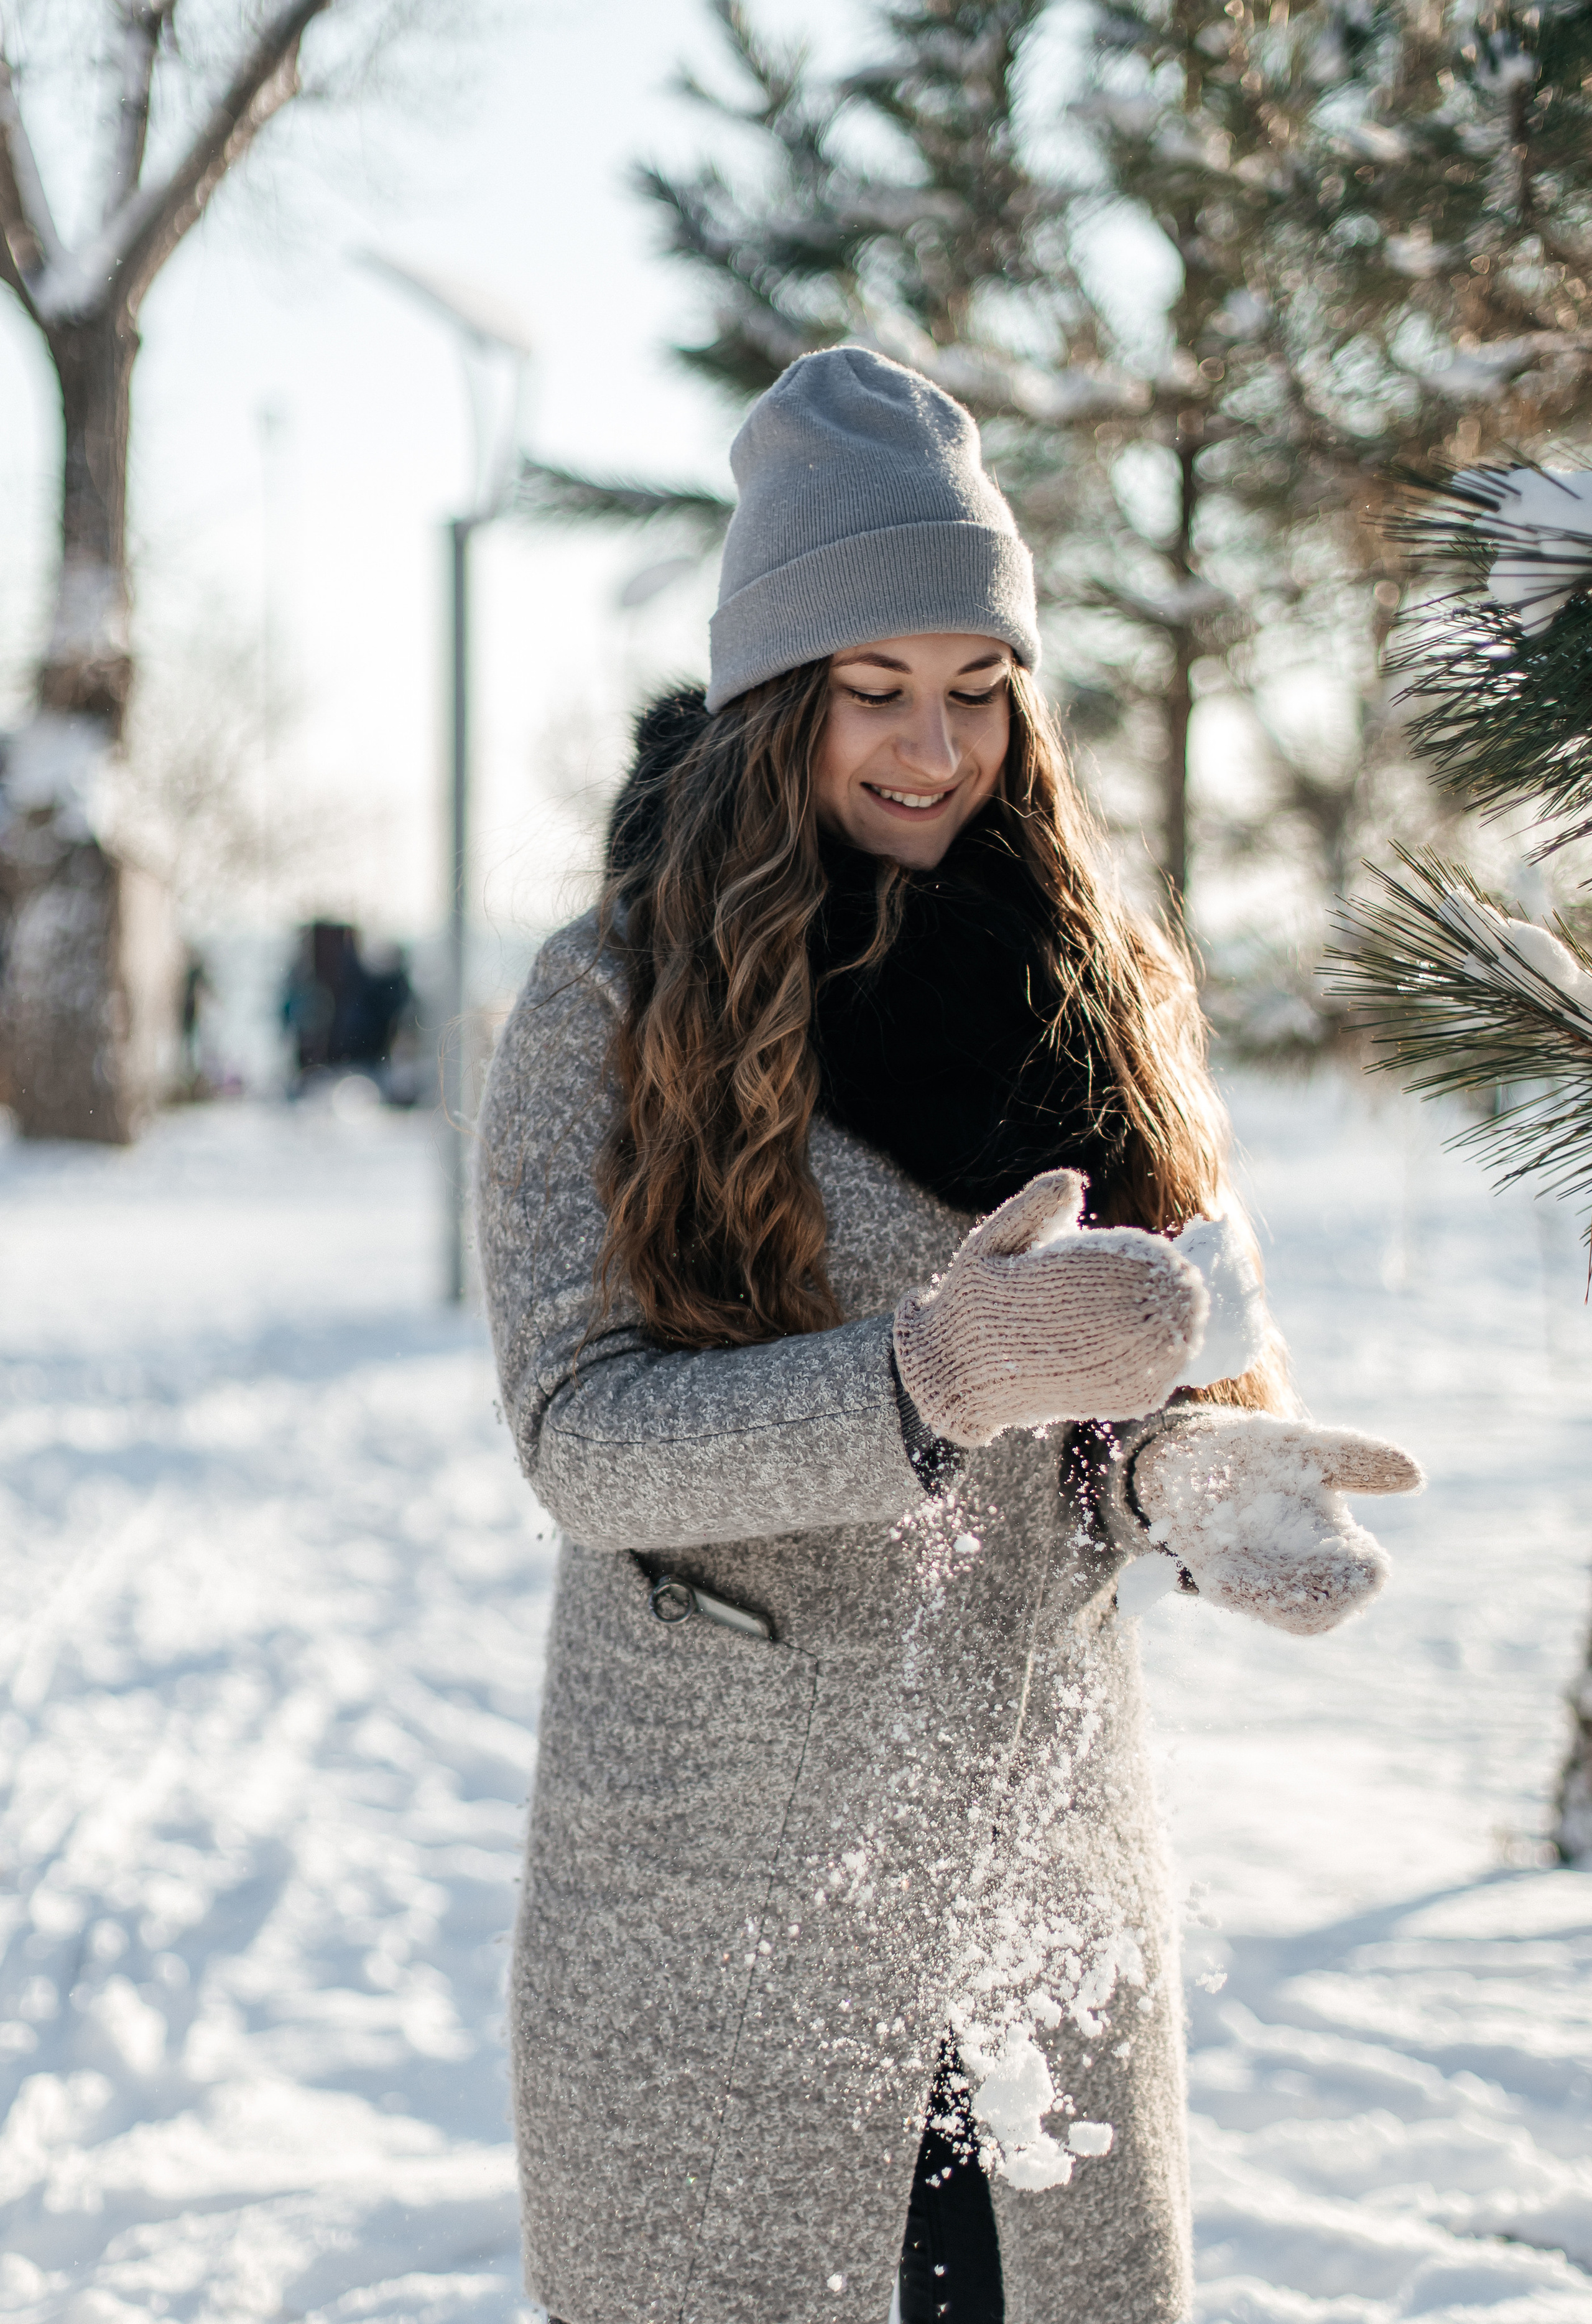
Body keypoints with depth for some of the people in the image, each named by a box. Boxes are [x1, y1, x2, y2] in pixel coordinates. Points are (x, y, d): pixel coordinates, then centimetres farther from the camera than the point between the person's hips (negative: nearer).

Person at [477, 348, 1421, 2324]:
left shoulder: (1091, 989, 6)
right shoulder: (608, 1008, -6)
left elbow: (1177, 1364, 8)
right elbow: (582, 1437, -15)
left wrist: (1212, 1475, -16)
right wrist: (932, 1377, -30)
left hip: (1044, 1862, 4)